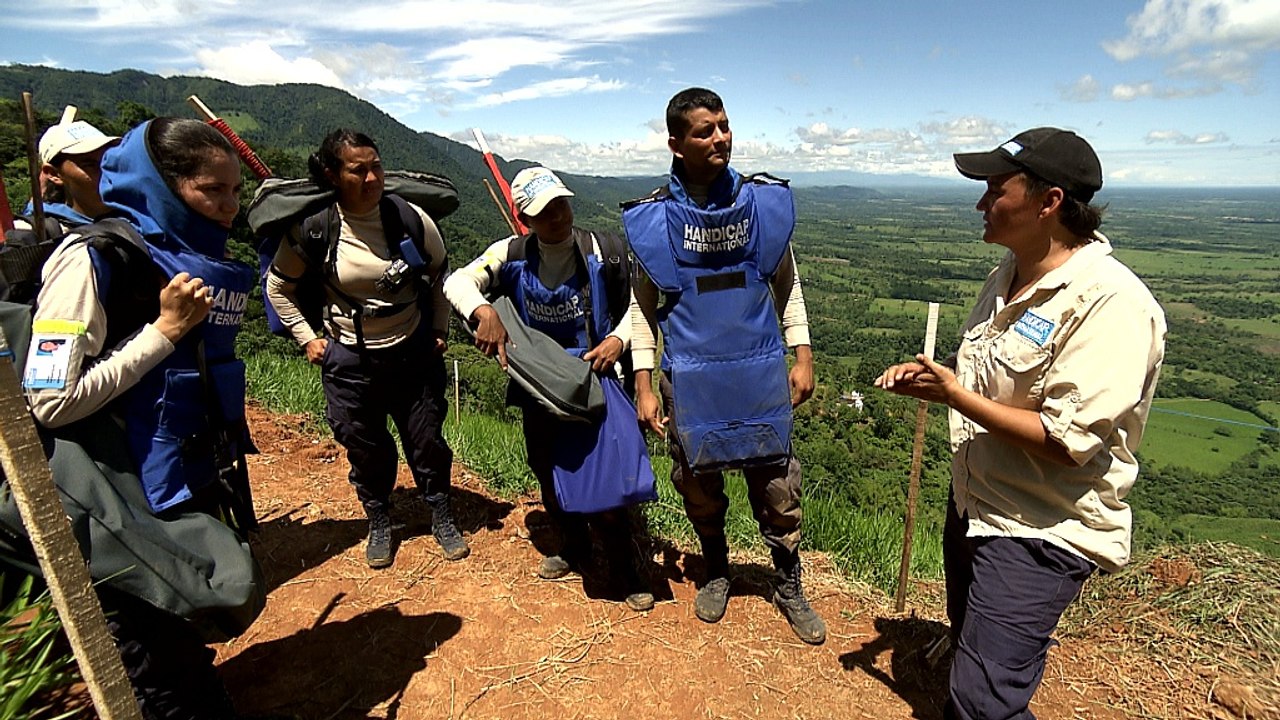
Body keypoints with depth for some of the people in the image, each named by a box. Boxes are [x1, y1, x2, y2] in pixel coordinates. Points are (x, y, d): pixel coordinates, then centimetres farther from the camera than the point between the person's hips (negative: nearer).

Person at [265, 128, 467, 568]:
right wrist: (307, 338, 1)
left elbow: (440, 276, 7)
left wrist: (439, 330, 5)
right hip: (348, 359, 0)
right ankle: (379, 524, 37)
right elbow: (279, 287, 5)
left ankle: (442, 519, 31)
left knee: (427, 441, 9)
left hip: (413, 352, 0)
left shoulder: (411, 218, -11)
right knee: (365, 449, 12)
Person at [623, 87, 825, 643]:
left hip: (761, 371, 1)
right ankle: (716, 572, 41)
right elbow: (643, 305, 2)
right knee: (700, 487, 14)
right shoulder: (653, 216, -4)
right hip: (690, 377, 0)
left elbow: (787, 284, 9)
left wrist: (802, 356, 4)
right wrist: (644, 386, -1)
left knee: (778, 489, 7)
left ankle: (790, 588, 31)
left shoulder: (765, 201, 0)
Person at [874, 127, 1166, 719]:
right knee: (967, 644, 28)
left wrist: (954, 395, -24)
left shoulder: (1111, 303, -24)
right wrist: (931, 375, 1)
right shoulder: (1008, 275, 4)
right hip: (973, 505, 9)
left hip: (1041, 533, -9)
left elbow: (1067, 442, -27)